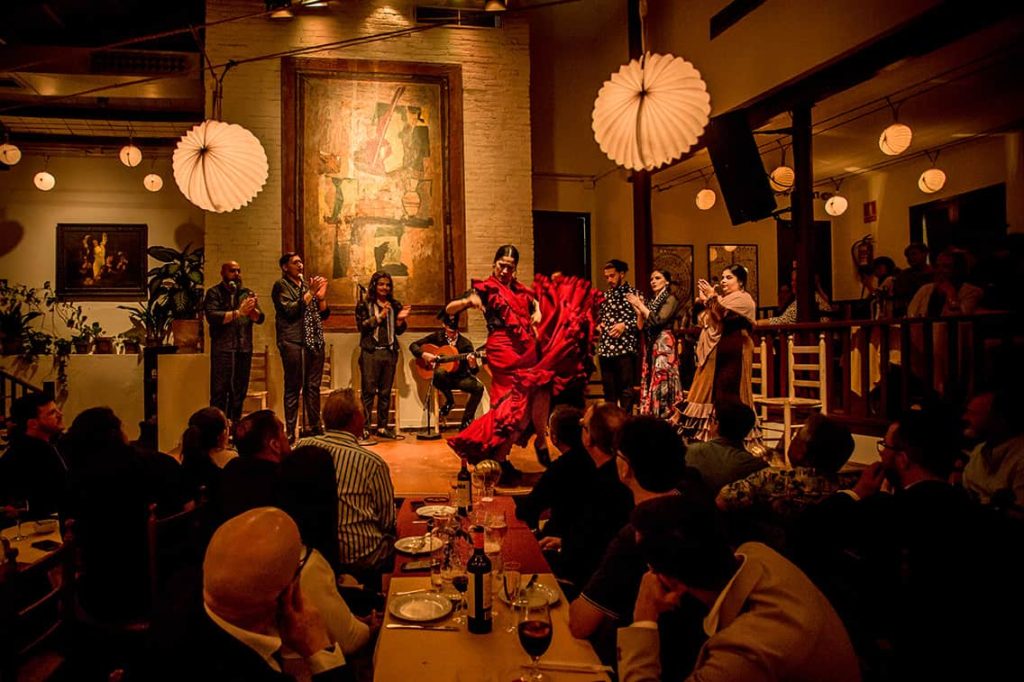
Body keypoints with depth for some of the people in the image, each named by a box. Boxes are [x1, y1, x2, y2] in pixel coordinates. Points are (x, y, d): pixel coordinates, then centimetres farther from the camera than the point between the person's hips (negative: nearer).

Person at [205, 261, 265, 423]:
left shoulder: (247, 293, 17)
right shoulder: (214, 293, 4)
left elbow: (260, 318, 7)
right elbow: (212, 316, -12)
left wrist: (252, 309, -14)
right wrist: (238, 312, -17)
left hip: (244, 349, 5)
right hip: (223, 350, -5)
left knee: (239, 393, 8)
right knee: (219, 393, -5)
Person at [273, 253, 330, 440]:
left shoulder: (308, 284, 20)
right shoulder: (281, 285, 2)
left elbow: (324, 314, 17)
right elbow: (291, 310, -13)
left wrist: (322, 296, 0)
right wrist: (310, 292, -11)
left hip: (315, 342, 6)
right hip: (294, 342, -6)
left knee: (313, 387, 8)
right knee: (293, 388, -4)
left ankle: (314, 427, 14)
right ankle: (290, 433, -1)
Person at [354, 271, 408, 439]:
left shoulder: (395, 305, 14)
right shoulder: (364, 304, 4)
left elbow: (399, 331, 14)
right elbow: (361, 326, -9)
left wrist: (400, 319, -5)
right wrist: (380, 316, -14)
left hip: (390, 352, 4)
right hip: (370, 352, -4)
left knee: (385, 392, 7)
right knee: (368, 391, -6)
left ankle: (382, 426, 14)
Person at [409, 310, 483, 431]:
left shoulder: (465, 343, -1)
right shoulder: (437, 337, 2)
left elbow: (474, 371, -6)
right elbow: (413, 345, 5)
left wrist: (473, 365, -30)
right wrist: (424, 354, -14)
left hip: (460, 378, 1)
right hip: (443, 378, -1)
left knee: (478, 387, -28)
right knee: (439, 372, -37)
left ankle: (465, 424, -13)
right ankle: (449, 401, -9)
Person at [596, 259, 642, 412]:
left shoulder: (634, 293, -1)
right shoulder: (605, 295, 17)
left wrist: (624, 325, -16)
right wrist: (598, 324, 6)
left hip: (625, 347, -6)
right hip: (605, 348, 6)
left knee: (626, 388, -4)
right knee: (608, 388, 11)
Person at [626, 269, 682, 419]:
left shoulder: (671, 299, -3)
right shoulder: (652, 301, 18)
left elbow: (658, 320, -17)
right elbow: (642, 326, 13)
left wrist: (640, 305, -10)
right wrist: (637, 308, 2)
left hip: (664, 346, -7)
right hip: (650, 347, 7)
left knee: (662, 383, -11)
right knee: (650, 383, 5)